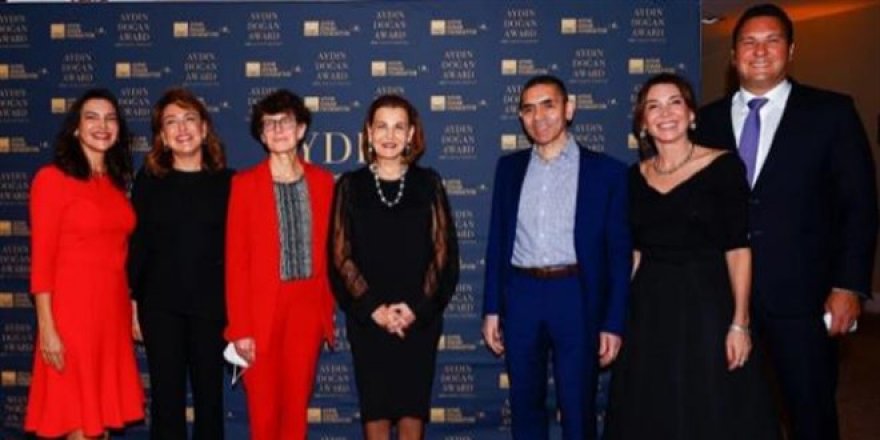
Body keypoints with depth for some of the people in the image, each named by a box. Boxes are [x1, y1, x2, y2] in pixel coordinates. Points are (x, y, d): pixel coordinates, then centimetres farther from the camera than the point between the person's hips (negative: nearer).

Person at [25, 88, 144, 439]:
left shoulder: (116, 183, 12)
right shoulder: (52, 178, -6)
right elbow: (41, 259, -10)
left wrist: (134, 311, 11)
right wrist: (47, 328, -15)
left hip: (113, 308, 6)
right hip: (72, 306, -6)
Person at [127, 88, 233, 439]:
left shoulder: (227, 181, 2)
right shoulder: (149, 180, 4)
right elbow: (136, 245, 4)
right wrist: (131, 302, -1)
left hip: (212, 305, 0)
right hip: (160, 304, 0)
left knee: (209, 396, 10)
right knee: (167, 399, 6)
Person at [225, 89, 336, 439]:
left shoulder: (322, 181, 6)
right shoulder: (245, 183, -3)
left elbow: (327, 251, 9)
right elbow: (236, 260, -5)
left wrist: (328, 309, 6)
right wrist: (240, 327, -9)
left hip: (307, 306, 2)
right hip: (261, 308, -2)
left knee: (297, 404, 10)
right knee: (264, 409, 5)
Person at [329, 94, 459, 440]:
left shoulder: (428, 183, 3)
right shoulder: (350, 186, 2)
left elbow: (444, 252, 0)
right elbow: (340, 255, -1)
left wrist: (417, 307, -10)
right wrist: (373, 308, -11)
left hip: (419, 317, 0)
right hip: (367, 318, 0)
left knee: (414, 402, 5)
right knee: (374, 404, 5)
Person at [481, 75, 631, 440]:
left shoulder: (606, 171, 0)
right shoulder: (509, 167, 10)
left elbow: (619, 252, -1)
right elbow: (498, 241, 11)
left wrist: (614, 323, -5)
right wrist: (491, 309, 7)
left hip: (577, 297, -3)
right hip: (521, 296, 3)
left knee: (578, 408, 5)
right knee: (524, 406, 13)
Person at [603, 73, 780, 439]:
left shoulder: (723, 166, -6)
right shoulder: (635, 176, 6)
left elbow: (738, 248, -8)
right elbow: (635, 250, 10)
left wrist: (739, 323, -13)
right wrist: (620, 313, 8)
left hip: (706, 302, -4)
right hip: (649, 308, 4)